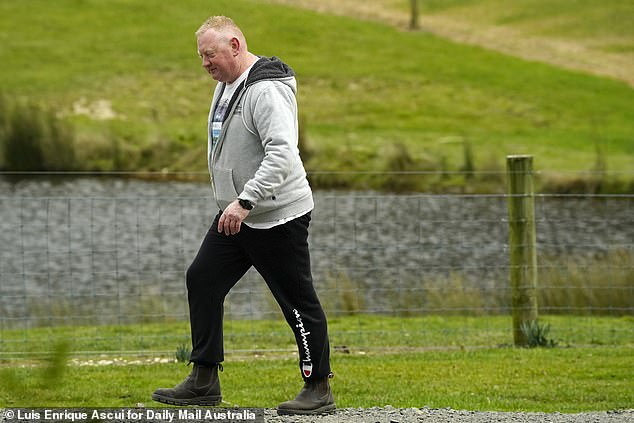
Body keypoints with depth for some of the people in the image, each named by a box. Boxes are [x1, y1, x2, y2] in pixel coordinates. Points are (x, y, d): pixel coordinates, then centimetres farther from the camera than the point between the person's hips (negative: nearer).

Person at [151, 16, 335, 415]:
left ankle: (319, 389, 6)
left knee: (298, 301, -3)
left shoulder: (265, 91, -21)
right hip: (236, 214, 10)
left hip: (277, 217, -10)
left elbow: (282, 154, -31)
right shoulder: (226, 85, 11)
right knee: (203, 280, 6)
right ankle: (204, 382, 11)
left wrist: (244, 201, -34)